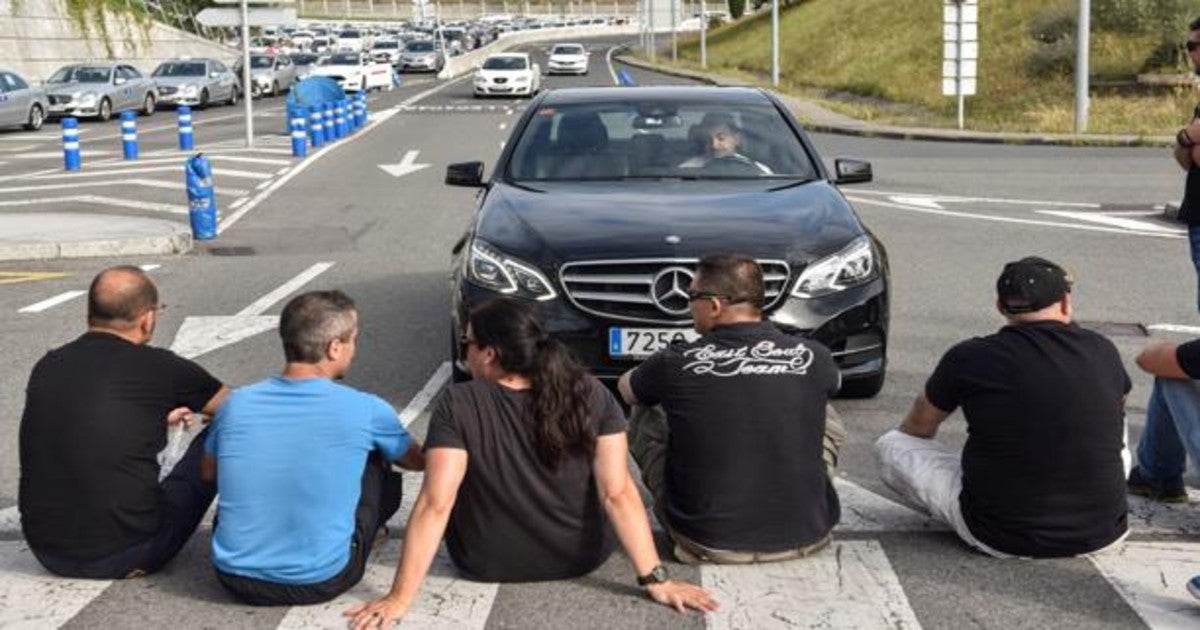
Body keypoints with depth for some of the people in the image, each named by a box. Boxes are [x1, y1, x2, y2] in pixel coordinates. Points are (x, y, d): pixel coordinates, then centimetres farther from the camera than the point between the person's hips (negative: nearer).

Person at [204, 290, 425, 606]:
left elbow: (209, 472, 18)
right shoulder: (365, 411, -11)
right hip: (320, 582, -3)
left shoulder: (236, 403, -4)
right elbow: (419, 461, 11)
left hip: (236, 577, 3)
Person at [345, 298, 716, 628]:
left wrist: (400, 598, -24)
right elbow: (618, 494, -19)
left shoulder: (456, 405, -20)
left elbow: (435, 504, -25)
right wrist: (655, 579, -17)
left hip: (485, 564, -1)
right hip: (582, 558, 2)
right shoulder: (591, 395, -14)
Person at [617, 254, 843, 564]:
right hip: (804, 538, 2)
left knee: (644, 419, 18)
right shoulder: (813, 357, -5)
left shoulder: (676, 362, -9)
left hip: (710, 543, -2)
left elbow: (626, 389, 16)